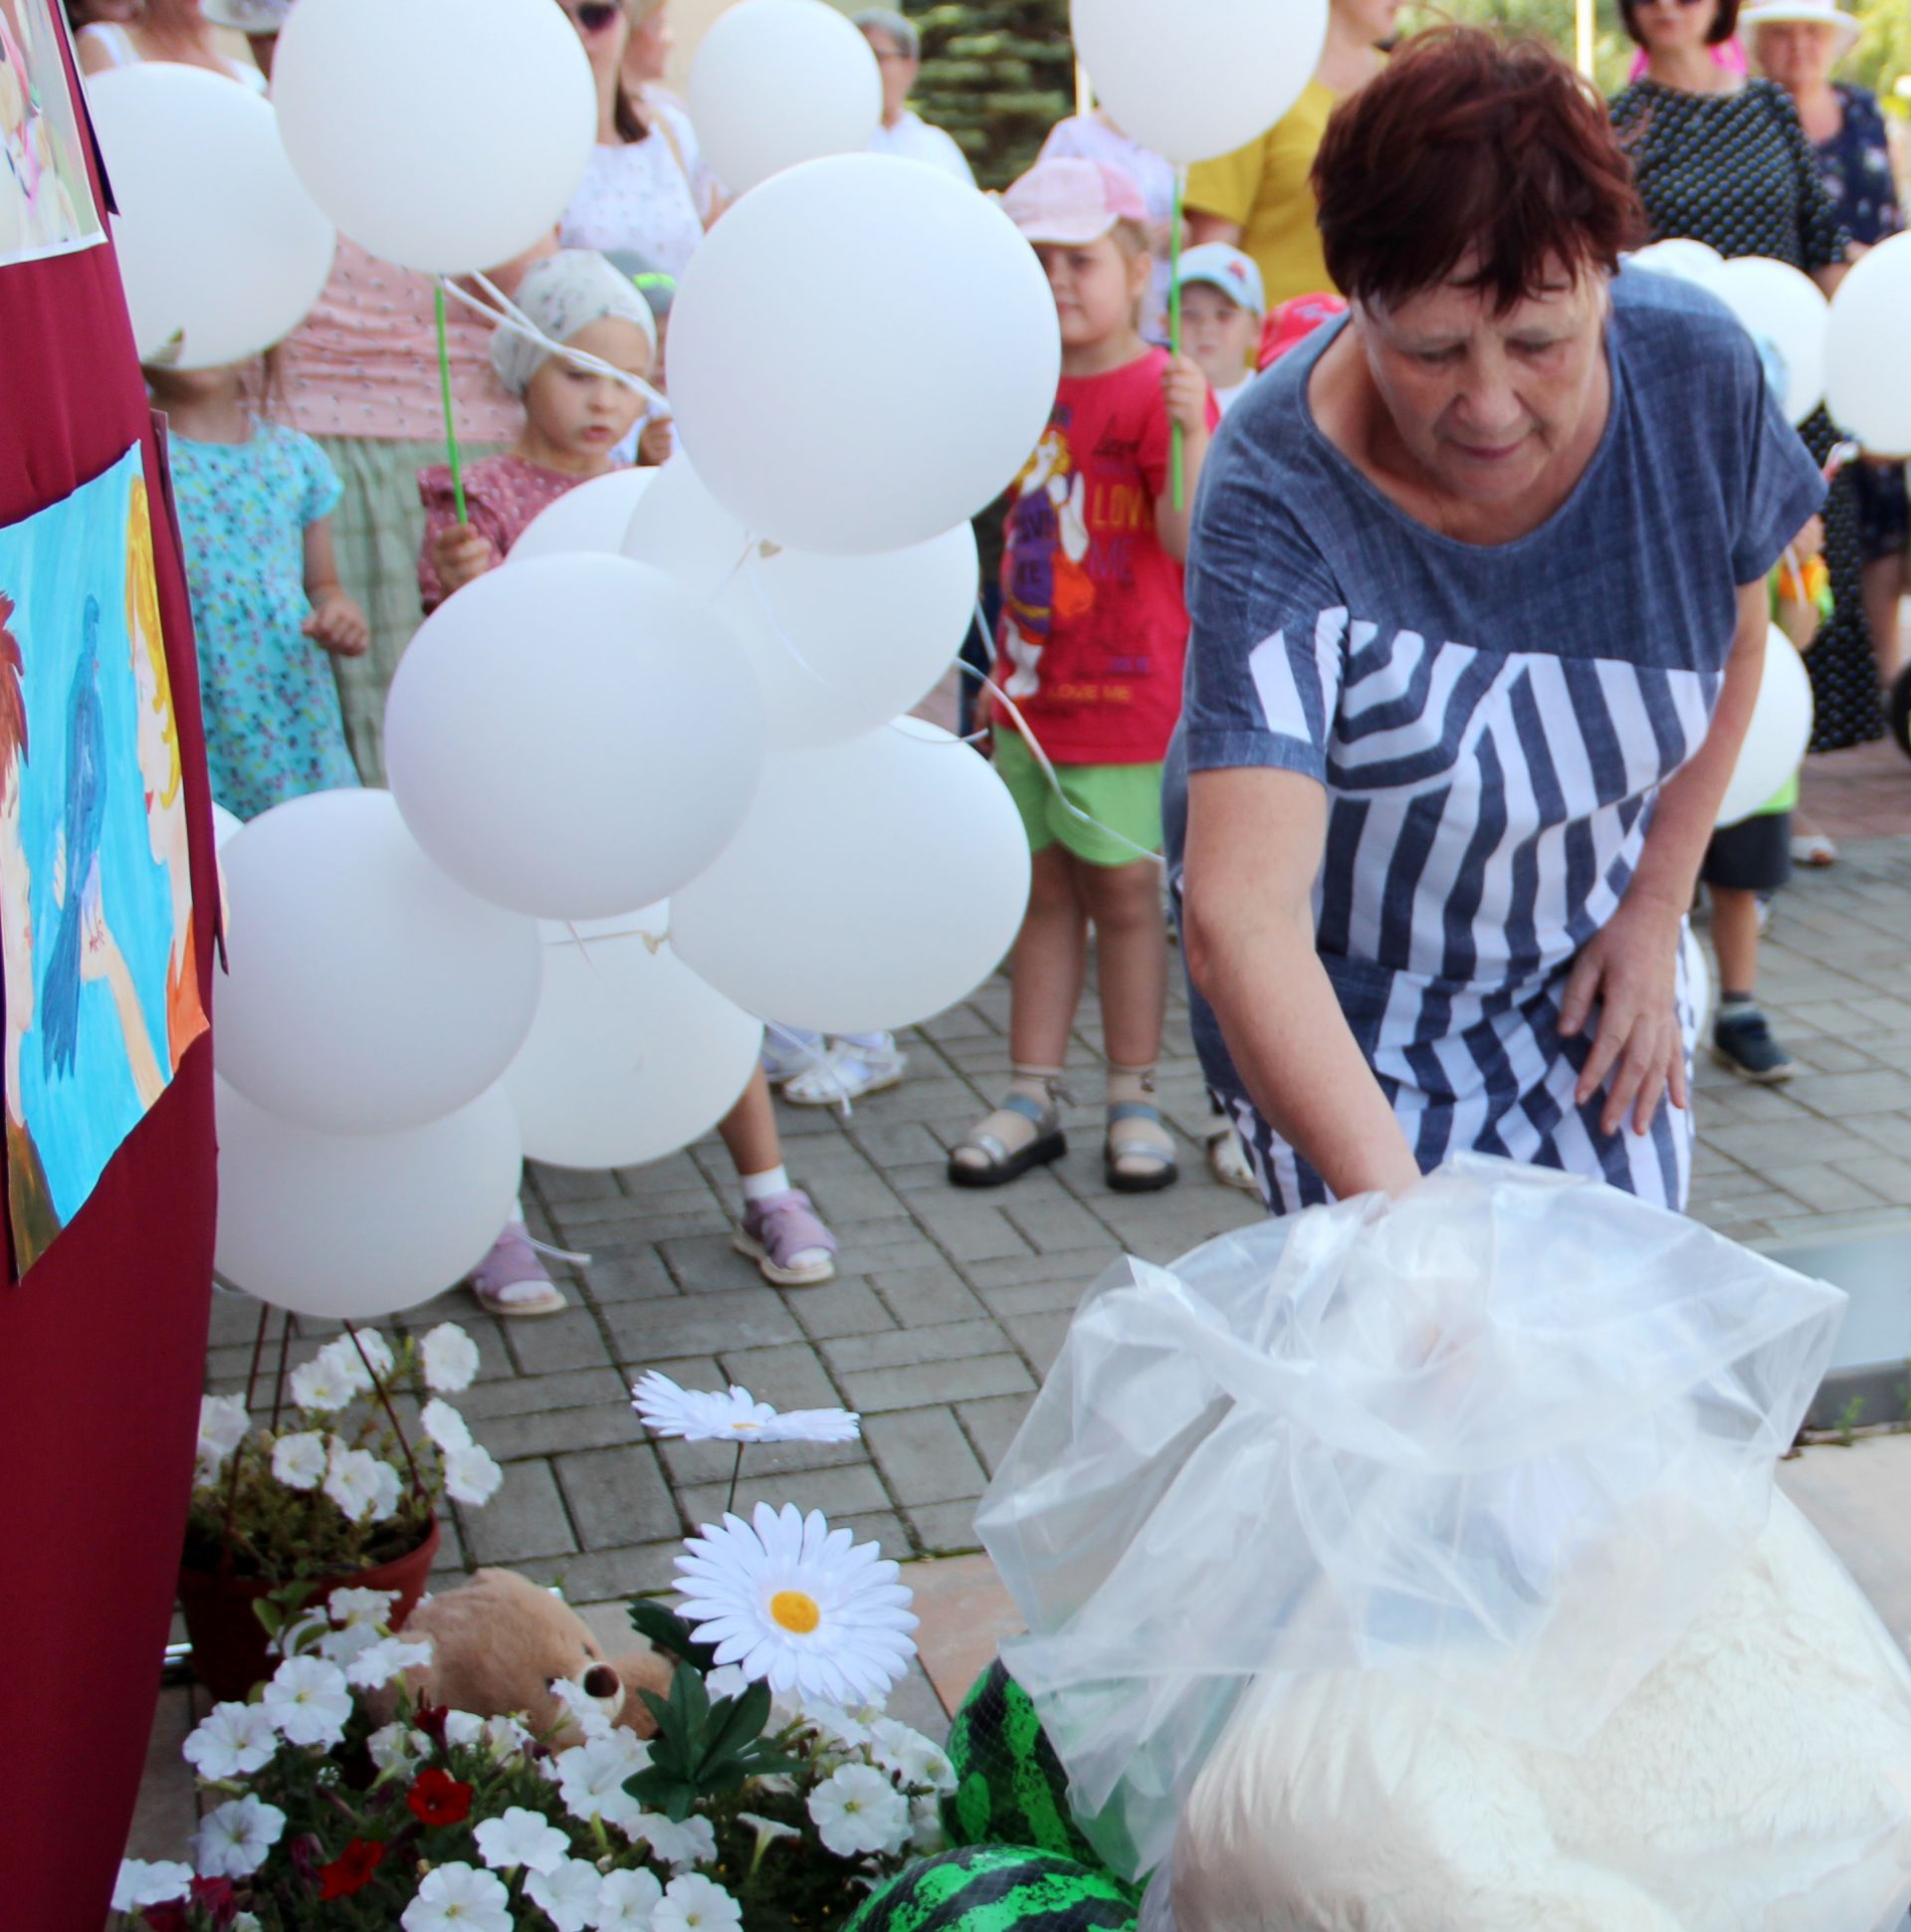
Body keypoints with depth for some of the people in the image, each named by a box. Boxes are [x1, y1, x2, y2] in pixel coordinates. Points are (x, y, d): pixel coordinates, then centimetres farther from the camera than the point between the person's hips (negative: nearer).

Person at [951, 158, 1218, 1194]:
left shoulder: (1159, 390, -11)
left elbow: (1190, 541, -23)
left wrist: (1192, 429, -34)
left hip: (1128, 691, -6)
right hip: (1032, 687, 7)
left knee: (1124, 892, 2)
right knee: (1043, 890, 12)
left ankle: (1133, 1100, 14)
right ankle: (1031, 1097, 19)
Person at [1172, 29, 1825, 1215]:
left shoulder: (1700, 372, -20)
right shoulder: (1281, 494, -33)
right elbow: (1237, 915, -43)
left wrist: (1657, 908, 0)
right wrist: (1394, 1207, -54)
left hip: (1588, 957, 4)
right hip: (1347, 999, -3)